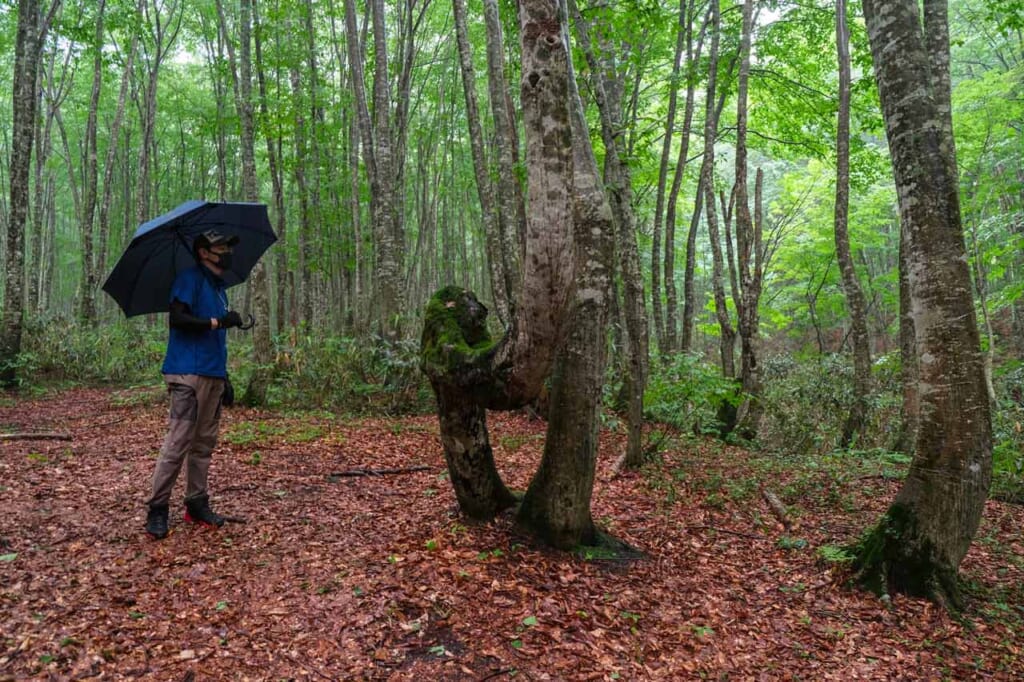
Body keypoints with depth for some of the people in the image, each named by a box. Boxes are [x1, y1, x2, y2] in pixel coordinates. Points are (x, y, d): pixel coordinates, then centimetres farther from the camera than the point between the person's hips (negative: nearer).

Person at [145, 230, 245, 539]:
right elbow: (178, 318, -17)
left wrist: (224, 375, 21)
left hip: (213, 375, 8)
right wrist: (218, 321, -16)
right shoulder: (189, 279, -4)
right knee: (178, 442, -9)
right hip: (188, 374, -8)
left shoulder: (219, 287, 20)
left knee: (204, 443, 9)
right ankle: (157, 509, -1)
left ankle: (197, 504, 16)